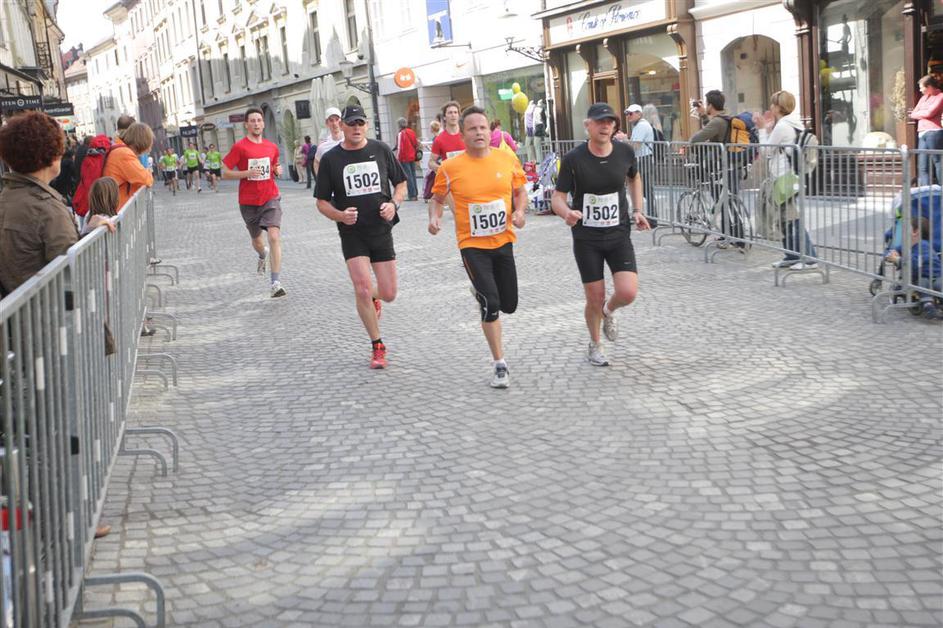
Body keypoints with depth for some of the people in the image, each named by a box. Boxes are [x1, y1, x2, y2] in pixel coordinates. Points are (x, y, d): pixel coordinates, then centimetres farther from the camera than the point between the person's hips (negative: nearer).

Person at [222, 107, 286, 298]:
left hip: (270, 198, 1)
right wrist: (247, 173, -19)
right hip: (249, 201, -1)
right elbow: (225, 173, -6)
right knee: (256, 239, 16)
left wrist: (278, 170, -1)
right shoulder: (239, 147, -6)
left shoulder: (271, 147, 5)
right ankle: (263, 255, 55)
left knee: (274, 236, -17)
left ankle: (276, 283, -19)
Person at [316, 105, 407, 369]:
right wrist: (340, 215, -18)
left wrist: (394, 203, -10)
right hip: (352, 234, -2)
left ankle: (372, 298, 41)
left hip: (382, 231, 2)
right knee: (362, 289, -14)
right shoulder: (330, 159, -2)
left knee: (389, 294, 2)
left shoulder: (381, 150, 2)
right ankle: (377, 347, 3)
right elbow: (322, 202, 2)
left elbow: (401, 183, 11)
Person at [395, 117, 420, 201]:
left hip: (404, 158, -6)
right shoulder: (412, 132, 5)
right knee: (413, 175, 13)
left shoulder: (400, 134, -15)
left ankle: (412, 196, -3)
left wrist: (397, 158, -11)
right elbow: (416, 144, 13)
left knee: (408, 176, -3)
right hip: (412, 157, 6)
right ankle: (415, 194, 18)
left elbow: (399, 147, -17)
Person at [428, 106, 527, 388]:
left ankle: (481, 290, 48)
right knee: (490, 304, -13)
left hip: (503, 241, 3)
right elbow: (437, 198, 7)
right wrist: (434, 217, -13)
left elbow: (520, 189, 12)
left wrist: (520, 211, -8)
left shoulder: (508, 159, -3)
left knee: (509, 305, 10)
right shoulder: (450, 167, -9)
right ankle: (500, 364, 3)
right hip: (472, 245, -3)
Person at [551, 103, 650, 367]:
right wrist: (567, 213, -31)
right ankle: (595, 346, 31)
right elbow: (557, 198, -9)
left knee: (628, 292, -14)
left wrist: (637, 210, 7)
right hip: (586, 238, -2)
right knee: (595, 299, 3)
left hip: (619, 235, 2)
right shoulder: (573, 159, -12)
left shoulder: (625, 152, -4)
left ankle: (609, 311, 24)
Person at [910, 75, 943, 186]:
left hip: (934, 132, -7)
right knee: (923, 167, 2)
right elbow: (913, 114, 18)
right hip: (922, 134, 7)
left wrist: (918, 114, 6)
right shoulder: (924, 97, 22)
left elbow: (930, 112, -10)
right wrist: (924, 114, 2)